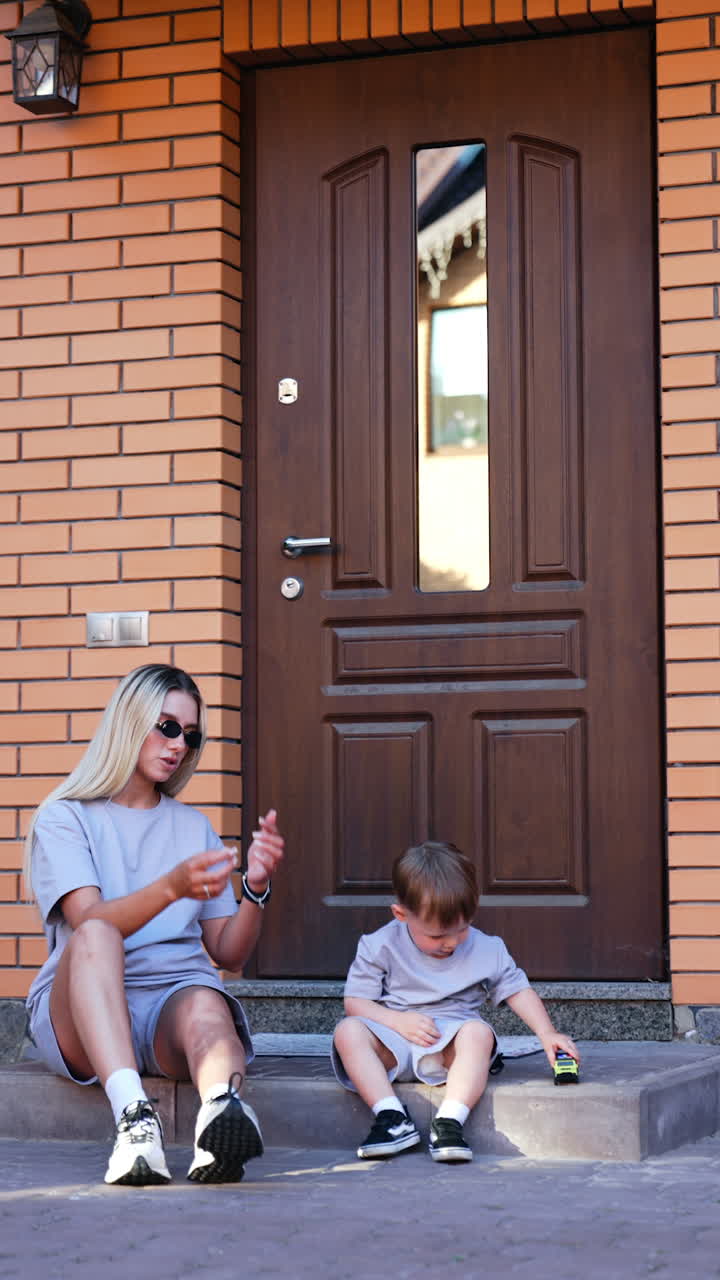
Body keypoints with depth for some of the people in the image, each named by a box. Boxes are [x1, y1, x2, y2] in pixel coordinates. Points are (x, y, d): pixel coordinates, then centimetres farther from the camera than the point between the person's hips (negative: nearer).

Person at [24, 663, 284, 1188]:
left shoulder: (193, 827, 22)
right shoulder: (64, 819, 8)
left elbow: (228, 953, 14)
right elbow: (90, 922, -12)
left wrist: (257, 887, -6)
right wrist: (172, 887, -29)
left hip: (176, 996, 2)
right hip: (80, 1012, -2)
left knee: (206, 1005, -34)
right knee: (94, 937, -35)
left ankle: (224, 1116, -68)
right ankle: (134, 1116, -54)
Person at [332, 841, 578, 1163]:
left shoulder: (486, 950, 1)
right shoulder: (380, 947, -4)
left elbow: (518, 990, 10)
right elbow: (355, 1001, -2)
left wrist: (547, 1034, -4)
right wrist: (398, 1021, -18)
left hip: (448, 1044, 0)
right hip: (395, 1040, 0)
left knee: (478, 1032, -33)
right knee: (348, 1031, -29)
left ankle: (450, 1121, -41)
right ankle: (393, 1118, -34)